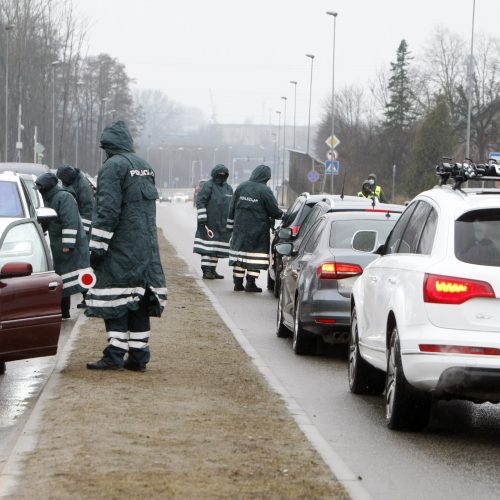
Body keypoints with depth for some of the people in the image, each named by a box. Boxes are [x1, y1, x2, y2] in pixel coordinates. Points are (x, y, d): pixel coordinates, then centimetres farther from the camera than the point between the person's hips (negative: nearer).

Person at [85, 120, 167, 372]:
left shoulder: (113, 166, -11)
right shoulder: (145, 166, 15)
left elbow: (108, 210, -17)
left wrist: (97, 247, -14)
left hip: (121, 248, -8)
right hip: (146, 249, 8)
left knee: (116, 299, -6)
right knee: (138, 298, 8)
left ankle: (115, 354, -9)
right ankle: (138, 356, 8)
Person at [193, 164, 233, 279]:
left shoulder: (228, 188, 16)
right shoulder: (208, 186, -6)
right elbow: (200, 202, -10)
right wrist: (202, 220, -16)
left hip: (222, 225, 7)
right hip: (209, 222, -7)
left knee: (217, 248, 9)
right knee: (207, 248, -9)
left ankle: (212, 270, 15)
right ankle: (206, 270, -10)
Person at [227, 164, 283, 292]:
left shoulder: (241, 187, 4)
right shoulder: (264, 190, -11)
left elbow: (232, 208, 9)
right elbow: (274, 211, -7)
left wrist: (231, 226, 15)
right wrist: (281, 215, 14)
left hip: (240, 228, 5)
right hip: (258, 229, -5)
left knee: (239, 254, 9)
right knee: (255, 255, 1)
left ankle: (238, 283, 10)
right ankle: (250, 284, -3)